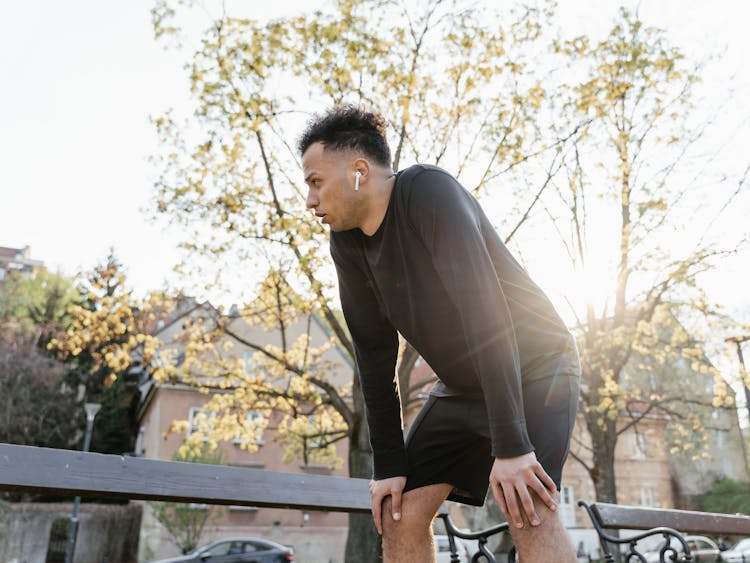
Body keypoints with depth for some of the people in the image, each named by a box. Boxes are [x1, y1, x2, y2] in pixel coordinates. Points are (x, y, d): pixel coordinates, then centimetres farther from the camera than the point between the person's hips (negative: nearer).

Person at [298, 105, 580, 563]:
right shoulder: (347, 244, -5)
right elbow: (375, 356, -3)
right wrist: (389, 464, -5)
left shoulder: (429, 191, -25)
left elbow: (485, 308, -32)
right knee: (399, 513, 1)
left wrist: (510, 446, -34)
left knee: (527, 507, -26)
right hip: (463, 386, 7)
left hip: (535, 366, -6)